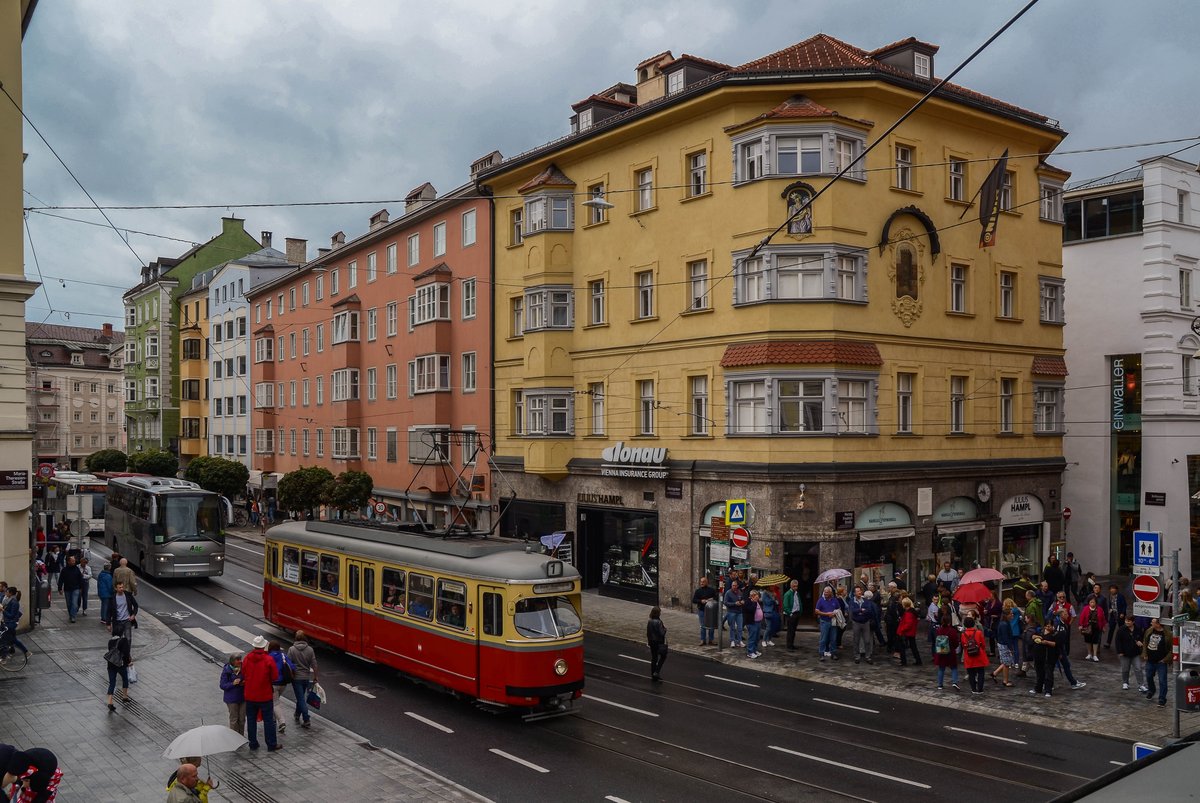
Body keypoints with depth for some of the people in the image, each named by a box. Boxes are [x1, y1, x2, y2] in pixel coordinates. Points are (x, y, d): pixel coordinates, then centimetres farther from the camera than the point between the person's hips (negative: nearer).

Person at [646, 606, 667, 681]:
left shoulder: (649, 622, 0)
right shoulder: (659, 622, -23)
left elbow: (647, 633, 7)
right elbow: (661, 633, -23)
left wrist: (648, 641, 18)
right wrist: (665, 629, -4)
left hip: (652, 642, 6)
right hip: (659, 643, -6)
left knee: (654, 658, 15)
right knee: (663, 656, 13)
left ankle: (653, 675, 21)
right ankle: (657, 672, 4)